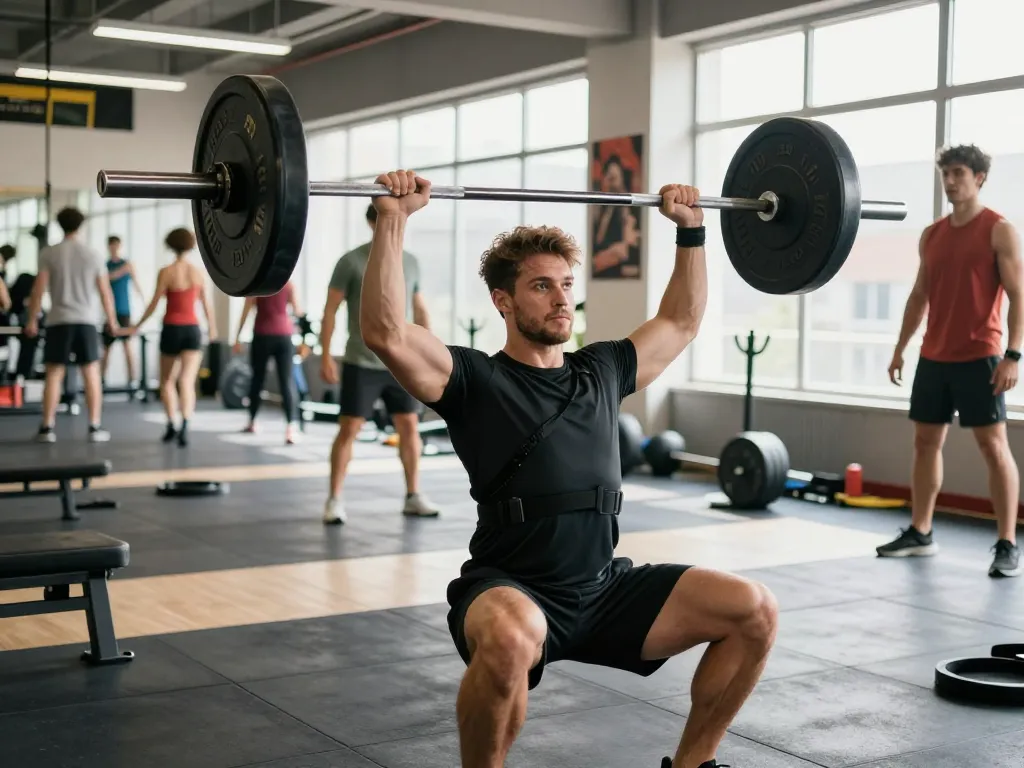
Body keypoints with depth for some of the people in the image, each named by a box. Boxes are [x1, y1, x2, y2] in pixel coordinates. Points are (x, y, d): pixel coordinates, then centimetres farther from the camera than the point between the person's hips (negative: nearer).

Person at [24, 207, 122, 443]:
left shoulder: (48, 253, 0)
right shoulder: (93, 255, 3)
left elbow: (39, 289, -5)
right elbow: (105, 292, 5)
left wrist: (32, 320, 1)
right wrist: (112, 321, 15)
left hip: (58, 321, 0)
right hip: (86, 320, 1)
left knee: (54, 374, 4)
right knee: (91, 374, 5)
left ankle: (47, 427, 2)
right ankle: (95, 427, 4)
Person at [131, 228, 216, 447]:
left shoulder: (166, 272, -8)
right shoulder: (200, 272, 1)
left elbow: (154, 305, -6)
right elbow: (206, 304, 11)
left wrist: (137, 326, 8)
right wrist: (212, 327, 27)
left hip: (171, 330, -1)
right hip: (192, 330, 1)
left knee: (167, 380, 17)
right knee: (187, 381, -6)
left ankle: (171, 426, 14)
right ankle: (184, 426, -24)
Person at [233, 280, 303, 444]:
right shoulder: (289, 283, 2)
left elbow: (246, 311, 0)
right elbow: (298, 312, 6)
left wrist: (238, 337, 3)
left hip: (263, 336, 0)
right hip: (284, 336, 0)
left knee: (257, 379, 16)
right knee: (287, 382, -6)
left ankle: (252, 422, 29)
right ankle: (291, 427, -20)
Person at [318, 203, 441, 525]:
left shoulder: (410, 262, 7)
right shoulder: (352, 262, -8)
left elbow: (420, 310, 14)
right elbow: (330, 311, -6)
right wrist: (325, 356, -11)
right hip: (362, 364, -4)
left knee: (410, 427, 6)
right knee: (349, 429, -3)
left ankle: (413, 496, 16)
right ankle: (334, 500, 5)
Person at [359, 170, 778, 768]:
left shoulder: (601, 372, 13)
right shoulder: (476, 380, -4)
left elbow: (681, 322, 26)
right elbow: (386, 333, -19)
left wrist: (691, 229, 22)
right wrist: (393, 221, -21)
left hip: (606, 589, 6)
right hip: (511, 595, -5)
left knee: (755, 611, -11)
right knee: (511, 640, -42)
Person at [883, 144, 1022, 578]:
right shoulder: (931, 235, 12)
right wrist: (900, 348, 15)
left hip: (979, 357, -7)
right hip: (934, 357, 7)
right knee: (925, 441, 10)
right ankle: (920, 533, 20)